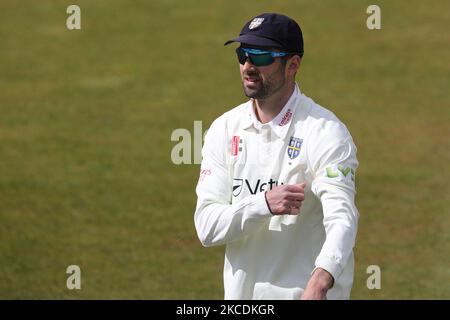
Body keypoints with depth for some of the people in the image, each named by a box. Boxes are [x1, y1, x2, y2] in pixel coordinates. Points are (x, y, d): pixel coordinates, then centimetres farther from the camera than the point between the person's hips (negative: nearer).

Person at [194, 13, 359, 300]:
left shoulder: (326, 133, -11)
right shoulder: (224, 130, 4)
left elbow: (342, 218, -26)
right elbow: (207, 226, -3)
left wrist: (319, 281, -44)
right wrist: (265, 204, -21)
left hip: (305, 292, -4)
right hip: (240, 293, 4)